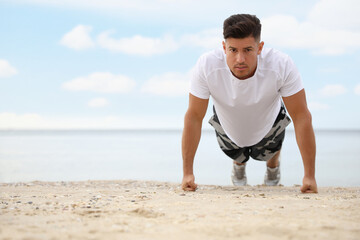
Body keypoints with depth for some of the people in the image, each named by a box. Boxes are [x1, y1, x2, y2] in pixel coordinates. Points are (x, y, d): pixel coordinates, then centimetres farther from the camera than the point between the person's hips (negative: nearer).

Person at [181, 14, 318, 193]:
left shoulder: (282, 66, -41)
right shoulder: (206, 66, -40)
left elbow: (301, 117, -33)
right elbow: (194, 117, -29)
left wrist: (309, 176, -33)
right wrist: (187, 173, -28)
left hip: (268, 124, 0)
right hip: (228, 125, 1)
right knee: (237, 156, 25)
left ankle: (273, 163, 59)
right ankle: (239, 163, 62)